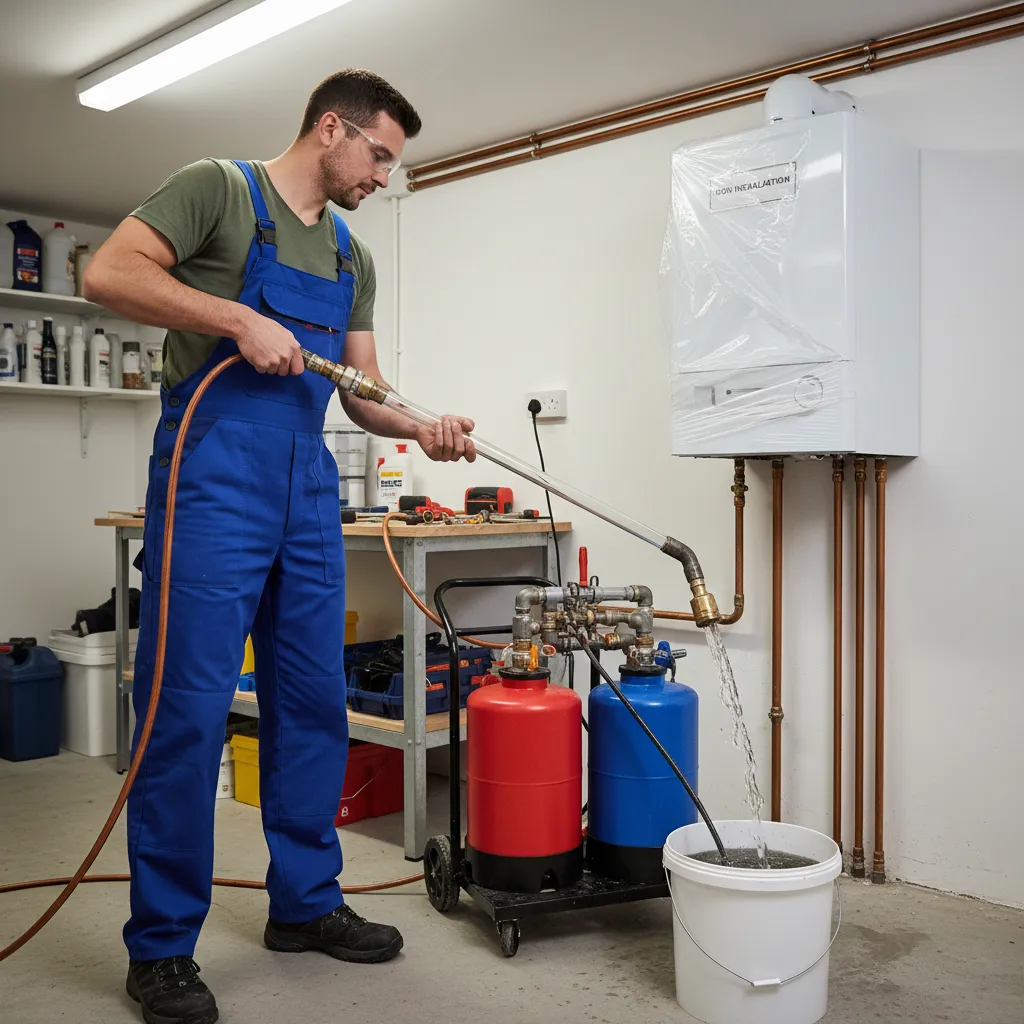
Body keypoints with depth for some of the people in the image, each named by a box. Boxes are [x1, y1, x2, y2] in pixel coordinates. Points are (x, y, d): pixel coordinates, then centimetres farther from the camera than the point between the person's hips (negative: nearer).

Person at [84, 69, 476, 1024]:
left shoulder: (351, 257, 19)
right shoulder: (219, 190, 1)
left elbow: (361, 391, 17)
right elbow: (109, 273, -12)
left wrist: (421, 428, -2)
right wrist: (240, 320, -18)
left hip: (309, 488, 7)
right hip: (213, 475, -7)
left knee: (314, 704, 10)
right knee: (188, 710, -4)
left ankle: (304, 902, 25)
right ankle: (161, 945, 9)